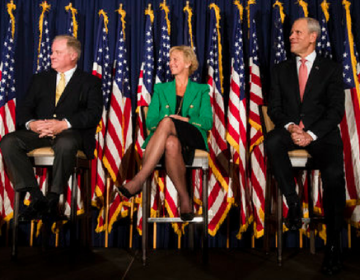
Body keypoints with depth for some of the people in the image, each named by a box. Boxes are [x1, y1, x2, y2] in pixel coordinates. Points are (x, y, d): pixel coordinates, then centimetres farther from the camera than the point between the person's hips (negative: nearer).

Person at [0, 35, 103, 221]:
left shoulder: (90, 82, 13)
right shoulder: (40, 79, 26)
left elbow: (94, 113, -4)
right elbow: (24, 109, 15)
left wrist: (63, 124, -20)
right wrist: (31, 123, -11)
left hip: (70, 132, -4)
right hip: (39, 132, 4)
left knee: (66, 144, -39)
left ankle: (52, 199, -24)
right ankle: (37, 197, -24)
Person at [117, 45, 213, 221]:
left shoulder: (201, 90, 19)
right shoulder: (161, 89, 24)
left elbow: (207, 122, 4)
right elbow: (150, 122, 10)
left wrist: (185, 120, -11)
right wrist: (165, 121, -11)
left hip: (193, 140, -1)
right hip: (163, 139, 2)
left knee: (167, 123, -38)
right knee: (171, 144, -41)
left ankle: (138, 180, -44)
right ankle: (184, 199, -36)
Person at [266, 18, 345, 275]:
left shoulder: (331, 69, 7)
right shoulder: (281, 69, 14)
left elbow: (336, 109, -2)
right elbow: (274, 107, 8)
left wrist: (311, 134, -17)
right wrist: (290, 127, -13)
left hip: (321, 133, -2)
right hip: (290, 130, 2)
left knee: (334, 173, -28)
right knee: (272, 142, -33)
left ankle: (333, 242, -16)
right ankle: (293, 203, -20)